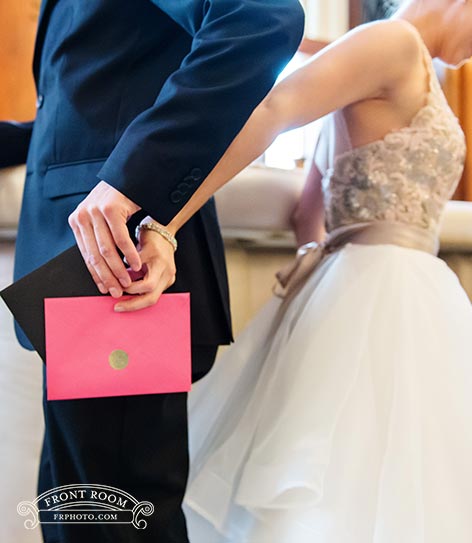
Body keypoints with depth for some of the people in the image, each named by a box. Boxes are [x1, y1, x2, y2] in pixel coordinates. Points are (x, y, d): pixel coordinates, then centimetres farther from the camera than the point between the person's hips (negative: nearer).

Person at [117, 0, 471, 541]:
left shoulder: (366, 93, 20)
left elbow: (308, 214, 22)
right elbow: (269, 111, -25)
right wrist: (163, 224, -35)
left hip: (359, 291, 10)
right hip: (384, 296, -10)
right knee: (353, 500, -4)